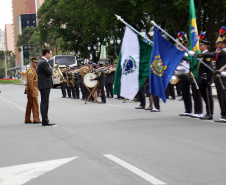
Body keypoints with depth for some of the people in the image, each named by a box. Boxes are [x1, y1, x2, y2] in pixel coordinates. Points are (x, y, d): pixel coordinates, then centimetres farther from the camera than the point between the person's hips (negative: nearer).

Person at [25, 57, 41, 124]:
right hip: (32, 90, -10)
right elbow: (30, 82, -22)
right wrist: (32, 92, -24)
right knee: (35, 105, -8)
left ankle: (27, 120, 16)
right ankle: (36, 120, -6)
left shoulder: (33, 70, 19)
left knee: (29, 105, 11)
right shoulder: (30, 70, -15)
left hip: (33, 90, 10)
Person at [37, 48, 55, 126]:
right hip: (45, 85, -11)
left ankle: (45, 120, 20)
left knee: (44, 103, 14)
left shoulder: (42, 61, 16)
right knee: (44, 103, -8)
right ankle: (45, 121, -6)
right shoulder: (43, 62, -17)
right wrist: (50, 68, -2)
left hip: (44, 85, 11)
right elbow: (50, 72, -18)